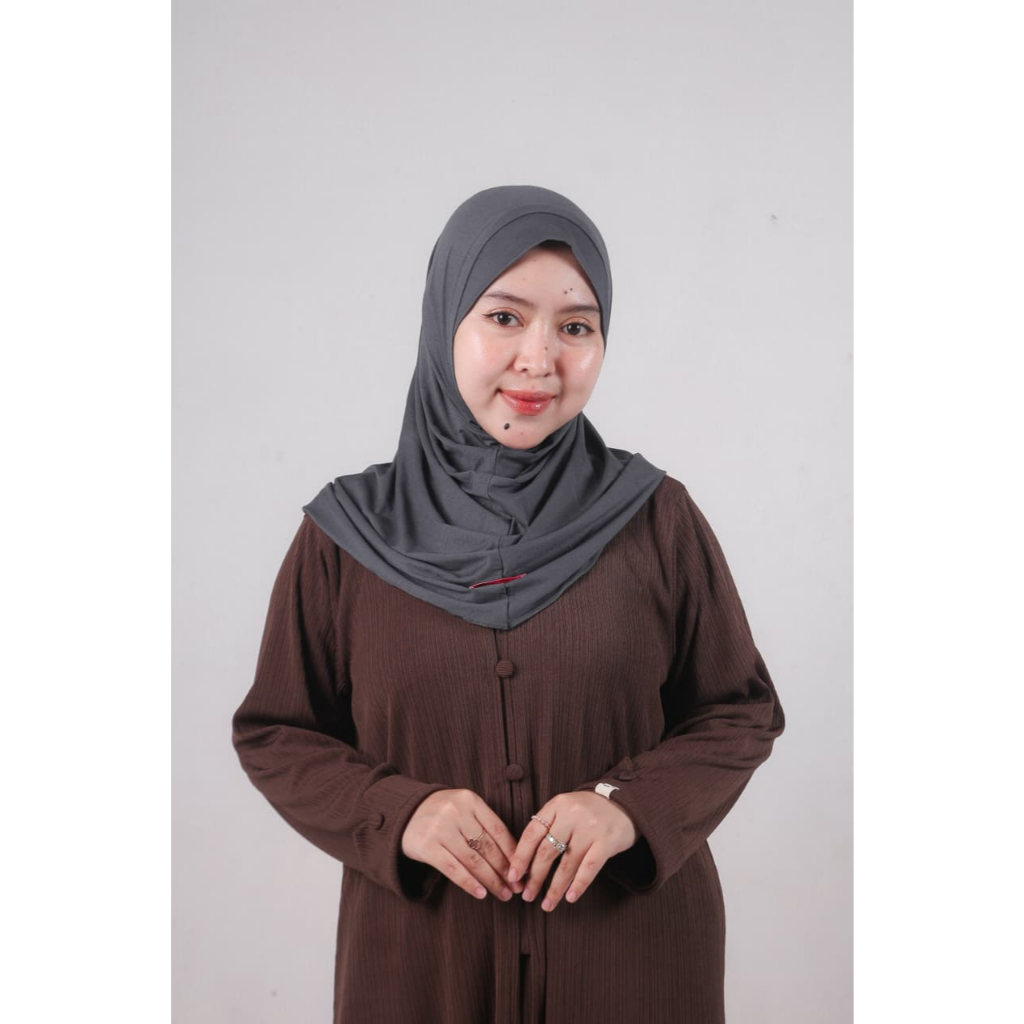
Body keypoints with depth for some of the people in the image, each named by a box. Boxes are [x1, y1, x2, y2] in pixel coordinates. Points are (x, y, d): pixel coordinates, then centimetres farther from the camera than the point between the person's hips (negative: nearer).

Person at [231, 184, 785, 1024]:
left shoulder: (657, 519, -5)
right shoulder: (346, 537, -5)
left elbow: (743, 712, 1)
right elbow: (275, 733, 2)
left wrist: (632, 804, -17)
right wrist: (398, 813, -16)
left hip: (634, 950, 0)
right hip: (421, 956, 0)